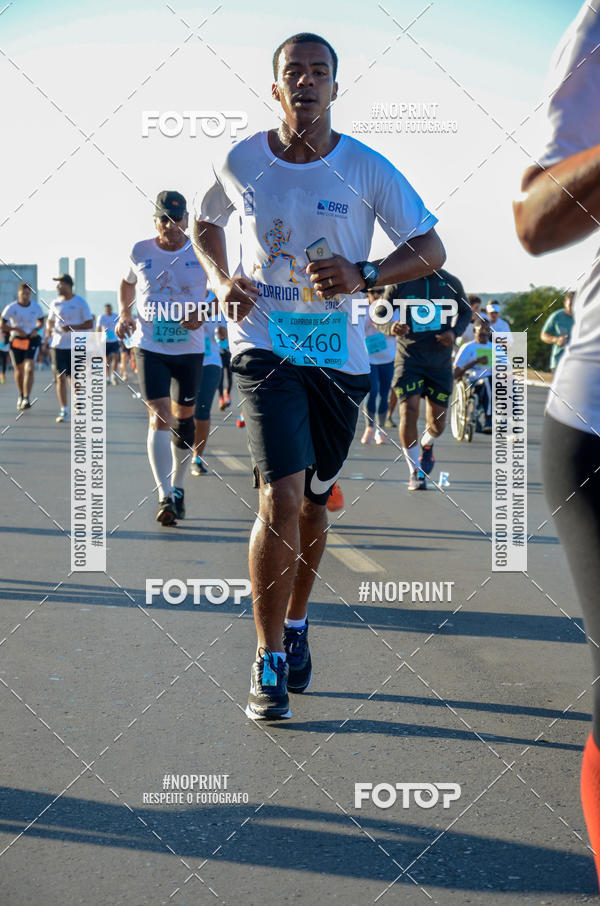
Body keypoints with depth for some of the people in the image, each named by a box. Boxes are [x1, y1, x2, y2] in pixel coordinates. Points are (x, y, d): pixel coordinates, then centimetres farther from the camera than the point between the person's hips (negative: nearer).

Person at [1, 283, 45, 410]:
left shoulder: (37, 307, -1)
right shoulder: (11, 308, -7)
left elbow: (41, 322, 15)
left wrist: (36, 329, -6)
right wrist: (16, 329, -18)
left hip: (32, 340, 0)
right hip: (16, 341, 0)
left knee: (29, 369, -17)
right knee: (19, 370, 11)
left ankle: (26, 399, -22)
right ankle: (20, 396, 36)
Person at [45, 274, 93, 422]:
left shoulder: (80, 303, -3)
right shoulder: (55, 303, 9)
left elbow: (89, 324, -3)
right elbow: (50, 321, 21)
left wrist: (72, 327, -17)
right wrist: (48, 330, -2)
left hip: (75, 347, -3)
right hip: (58, 345, 3)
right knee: (60, 378, -2)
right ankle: (63, 410, 0)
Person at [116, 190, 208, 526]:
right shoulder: (141, 252, 0)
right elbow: (127, 283, 20)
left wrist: (202, 313, -13)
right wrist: (125, 315, 7)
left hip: (190, 347, 1)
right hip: (150, 347, -1)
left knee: (184, 416, 12)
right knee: (160, 417, -13)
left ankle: (177, 487, 31)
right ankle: (164, 497, -17)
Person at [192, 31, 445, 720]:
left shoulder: (367, 170, -4)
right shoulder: (240, 162, -1)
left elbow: (430, 251, 0)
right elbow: (204, 221, 19)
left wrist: (363, 274, -17)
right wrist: (221, 280, 1)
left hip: (339, 358, 2)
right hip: (264, 346, -2)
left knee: (313, 503, 14)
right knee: (281, 500, -18)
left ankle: (296, 624, 39)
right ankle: (268, 660, -5)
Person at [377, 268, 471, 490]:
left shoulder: (451, 283, 1)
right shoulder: (400, 283, -5)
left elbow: (465, 312, 16)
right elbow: (379, 314, 4)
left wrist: (455, 332, -5)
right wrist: (391, 328, -19)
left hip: (440, 362, 2)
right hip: (409, 359, -2)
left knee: (438, 424, 7)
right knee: (409, 412, -16)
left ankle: (426, 443, 45)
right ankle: (416, 472, -1)